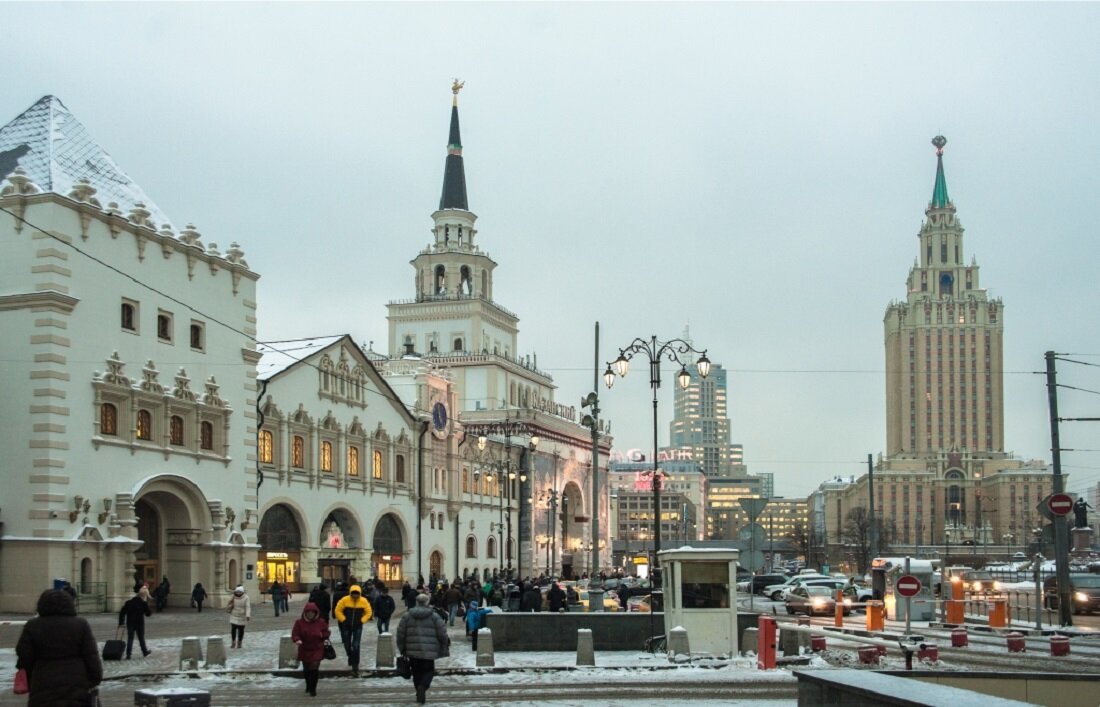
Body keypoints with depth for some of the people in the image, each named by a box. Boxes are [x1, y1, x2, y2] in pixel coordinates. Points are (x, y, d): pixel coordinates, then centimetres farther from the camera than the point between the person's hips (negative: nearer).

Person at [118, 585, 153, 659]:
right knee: (141, 638, 14)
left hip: (130, 623, 2)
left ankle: (128, 655, -3)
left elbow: (122, 612, 2)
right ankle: (145, 652, 28)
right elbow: (148, 613, -6)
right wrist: (151, 613, 17)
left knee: (130, 639, 4)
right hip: (139, 622, -2)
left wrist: (121, 622, 3)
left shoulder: (130, 601, 5)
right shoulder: (144, 603, -7)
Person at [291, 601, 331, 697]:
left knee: (314, 669, -14)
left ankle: (313, 689, -3)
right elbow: (295, 634, -8)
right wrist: (297, 640, -29)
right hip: (304, 650, 2)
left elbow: (325, 632, 8)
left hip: (317, 650, -2)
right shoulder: (299, 623, -6)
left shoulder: (321, 622, -3)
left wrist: (325, 637, -14)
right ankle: (308, 686, 40)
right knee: (306, 670, 15)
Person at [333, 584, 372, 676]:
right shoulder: (344, 600, -15)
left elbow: (368, 612, 2)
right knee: (347, 645, 14)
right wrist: (343, 620, -12)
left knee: (356, 646, -10)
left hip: (357, 627, -1)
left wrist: (362, 621, -8)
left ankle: (355, 667, -6)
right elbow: (337, 611, -6)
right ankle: (350, 657, 48)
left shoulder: (364, 601, -10)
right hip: (346, 626, 1)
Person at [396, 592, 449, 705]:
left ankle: (420, 695, 19)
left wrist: (402, 648, 15)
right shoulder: (434, 616, -2)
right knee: (428, 671, 7)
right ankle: (422, 687, -19)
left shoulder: (407, 615, 4)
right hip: (429, 651, -2)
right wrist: (444, 648, 11)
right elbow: (442, 633, -3)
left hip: (413, 650, 3)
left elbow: (400, 633, 5)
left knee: (417, 672, 15)